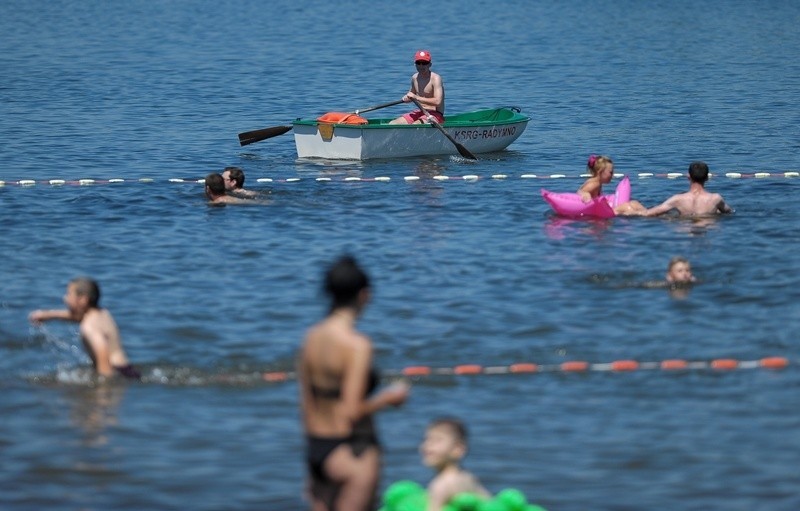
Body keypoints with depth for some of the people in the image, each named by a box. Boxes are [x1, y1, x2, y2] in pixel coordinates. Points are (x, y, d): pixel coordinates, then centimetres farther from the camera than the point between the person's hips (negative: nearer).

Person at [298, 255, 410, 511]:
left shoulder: (312, 337, 4)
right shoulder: (357, 344, -17)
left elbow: (306, 404, 10)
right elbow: (352, 411, -20)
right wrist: (389, 397, -3)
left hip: (316, 444, 7)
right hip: (351, 449, -7)